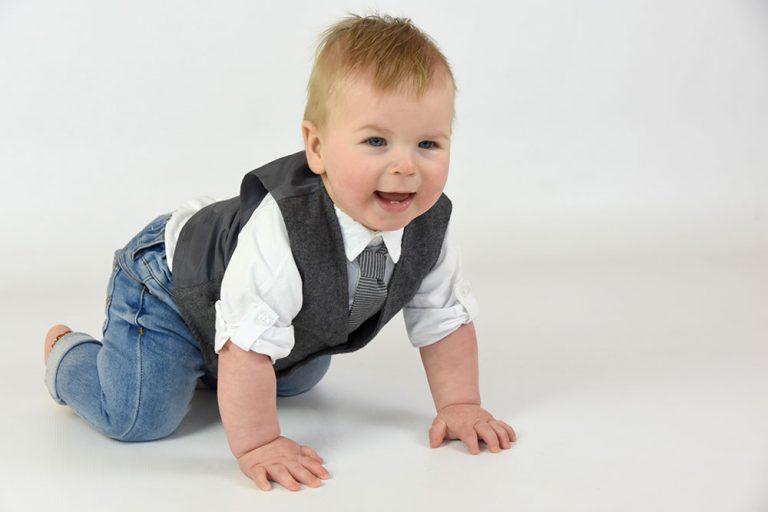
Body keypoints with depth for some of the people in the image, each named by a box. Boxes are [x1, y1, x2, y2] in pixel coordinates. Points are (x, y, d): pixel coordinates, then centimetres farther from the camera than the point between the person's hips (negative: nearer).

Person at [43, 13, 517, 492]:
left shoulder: (429, 229, -24)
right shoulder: (280, 232, -46)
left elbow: (447, 319, -9)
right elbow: (246, 347, -42)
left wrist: (459, 406, -14)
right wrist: (257, 445, -39)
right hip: (170, 285, -7)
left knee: (294, 380, 26)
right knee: (138, 416, -17)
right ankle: (67, 354, 14)